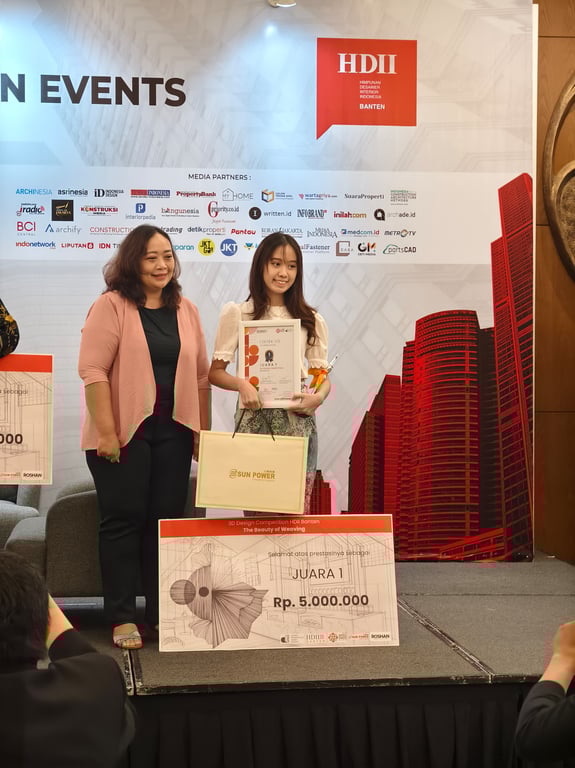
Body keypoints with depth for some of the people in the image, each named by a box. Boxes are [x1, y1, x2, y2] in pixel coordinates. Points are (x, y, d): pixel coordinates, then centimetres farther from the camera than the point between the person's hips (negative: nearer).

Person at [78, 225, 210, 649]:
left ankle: (163, 612, 17)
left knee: (167, 519, 7)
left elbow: (201, 375, 13)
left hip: (173, 431, 5)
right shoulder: (111, 305, -5)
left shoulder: (186, 310, 11)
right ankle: (122, 618, 8)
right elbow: (93, 369, -12)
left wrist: (203, 430, 9)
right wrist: (106, 430, -17)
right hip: (124, 431, -4)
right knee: (123, 519, 0)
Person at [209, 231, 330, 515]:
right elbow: (215, 372, 3)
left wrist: (318, 397, -11)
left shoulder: (311, 320, 11)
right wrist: (241, 384, -18)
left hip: (299, 422, 2)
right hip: (253, 420, -2)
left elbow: (323, 375, 11)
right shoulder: (236, 314, 4)